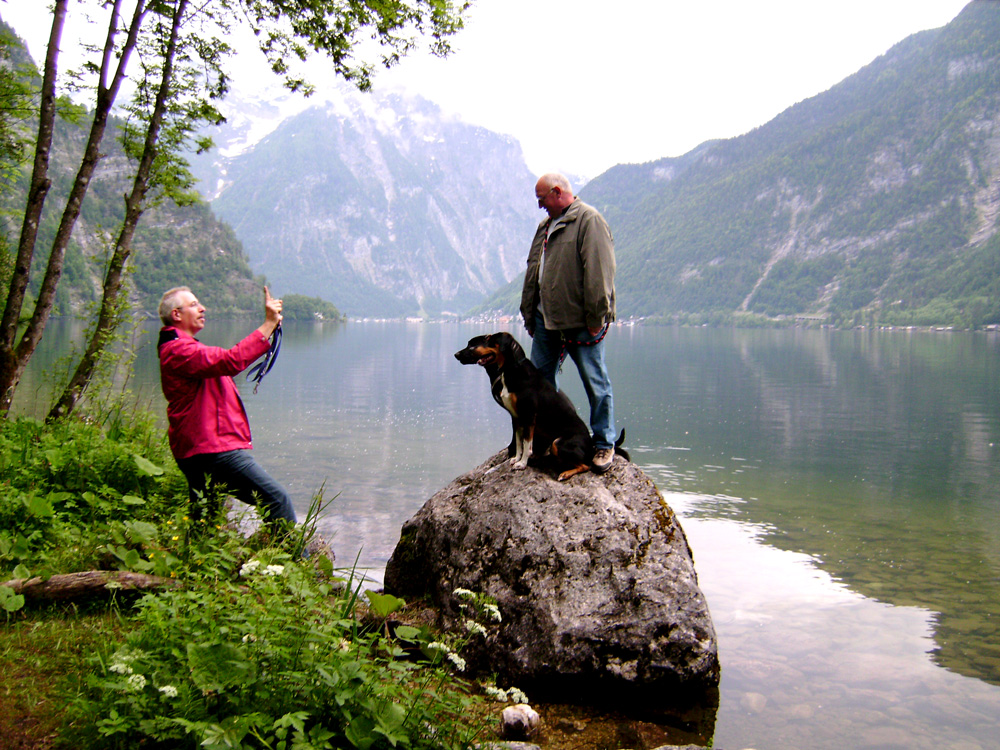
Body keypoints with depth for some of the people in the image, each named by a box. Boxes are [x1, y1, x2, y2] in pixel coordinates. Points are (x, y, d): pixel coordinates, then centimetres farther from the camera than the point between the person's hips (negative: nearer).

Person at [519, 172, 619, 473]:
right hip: (546, 320, 8)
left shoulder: (589, 220, -8)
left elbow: (599, 272, -15)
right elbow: (533, 272, 22)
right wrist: (529, 313, 18)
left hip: (580, 323, -8)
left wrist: (596, 318, -18)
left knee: (595, 383, -1)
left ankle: (605, 444, 9)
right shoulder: (546, 226, 19)